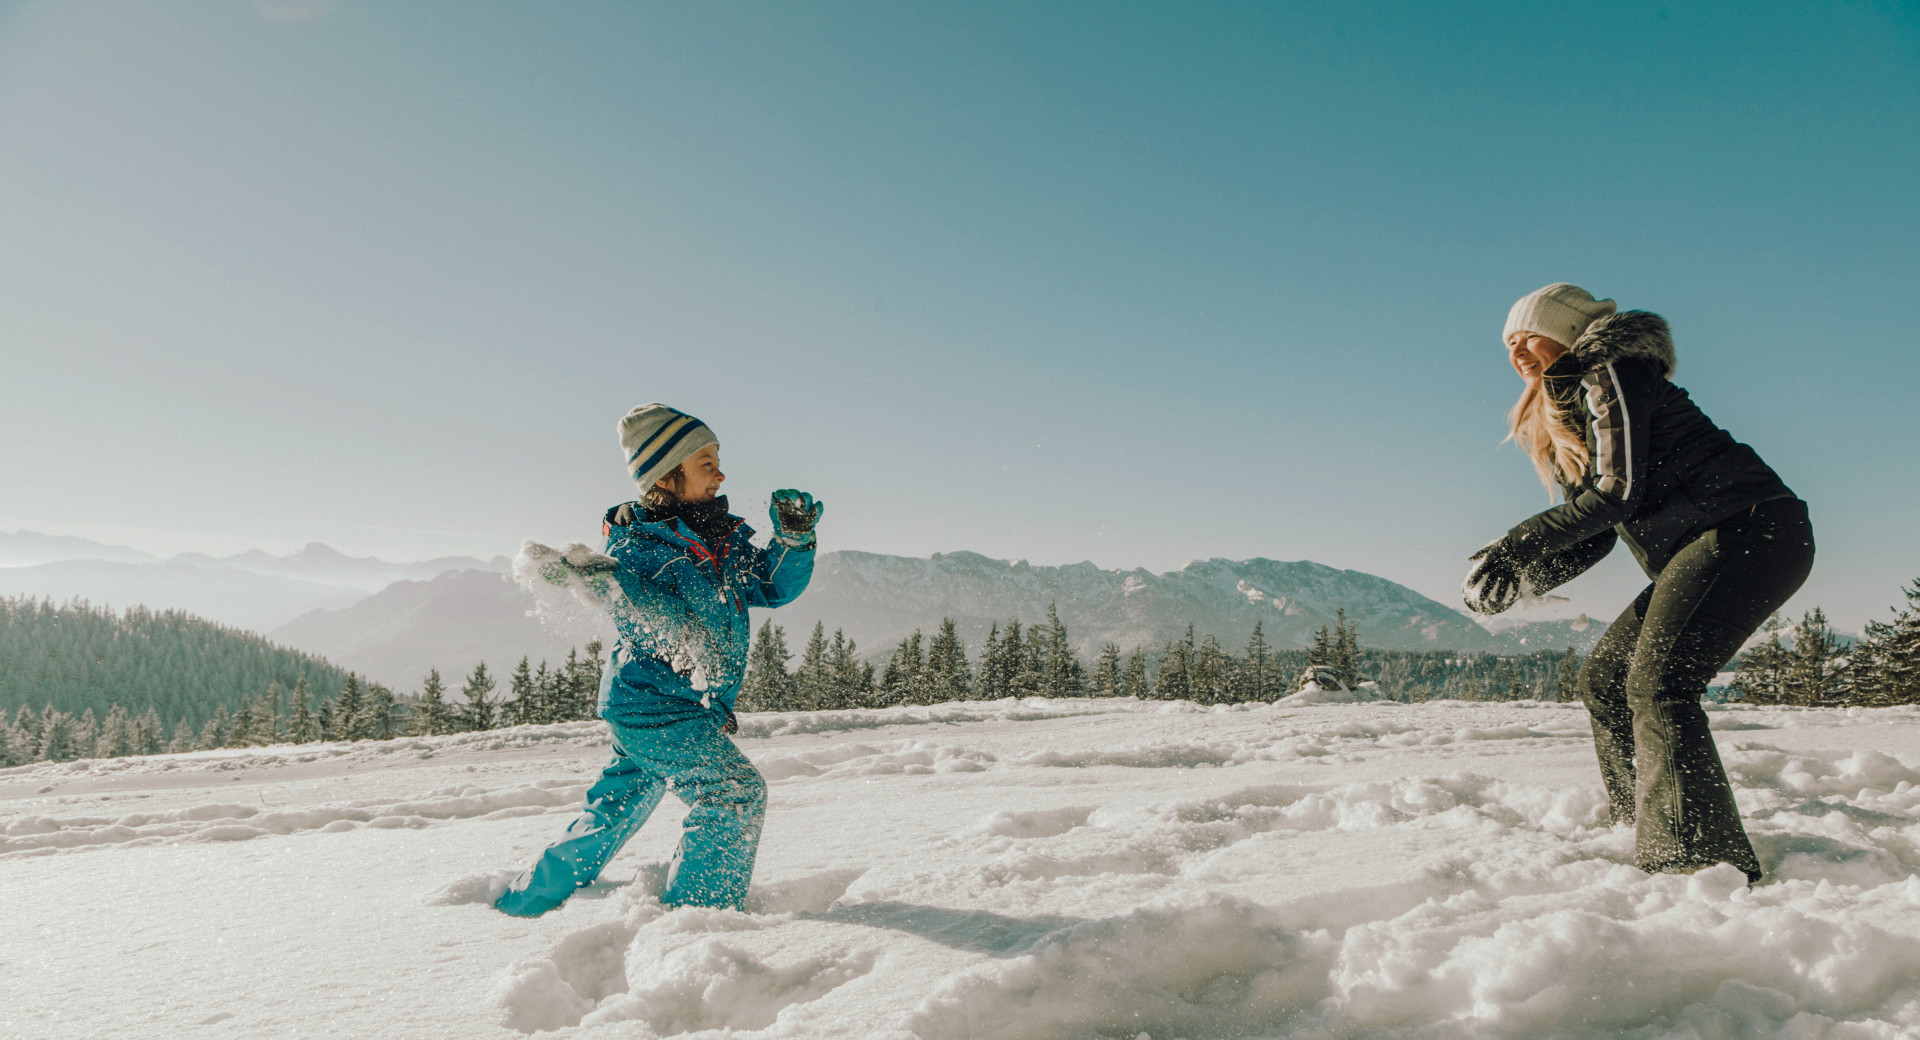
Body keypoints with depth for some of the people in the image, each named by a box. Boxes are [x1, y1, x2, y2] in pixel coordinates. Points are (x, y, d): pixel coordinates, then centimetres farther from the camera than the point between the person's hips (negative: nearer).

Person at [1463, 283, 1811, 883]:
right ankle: (1643, 829, 12)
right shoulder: (1564, 418, 21)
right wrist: (1523, 576, 0)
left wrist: (1520, 542, -15)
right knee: (1605, 679, 8)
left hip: (1750, 528, -10)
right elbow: (1596, 537, 15)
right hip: (1702, 549, 10)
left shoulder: (1609, 374, -5)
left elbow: (1619, 491, -16)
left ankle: (1701, 859, -22)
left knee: (1659, 681, -21)